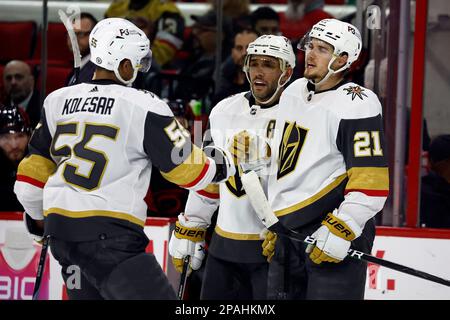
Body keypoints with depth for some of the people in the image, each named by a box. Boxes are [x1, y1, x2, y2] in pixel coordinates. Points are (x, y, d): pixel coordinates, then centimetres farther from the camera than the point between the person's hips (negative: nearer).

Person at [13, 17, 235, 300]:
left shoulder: (58, 101, 10)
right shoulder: (144, 106, -7)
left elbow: (33, 173, 16)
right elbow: (186, 166, -2)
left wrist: (38, 216, 32)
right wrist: (224, 165, 18)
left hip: (59, 227, 7)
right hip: (109, 234, -7)